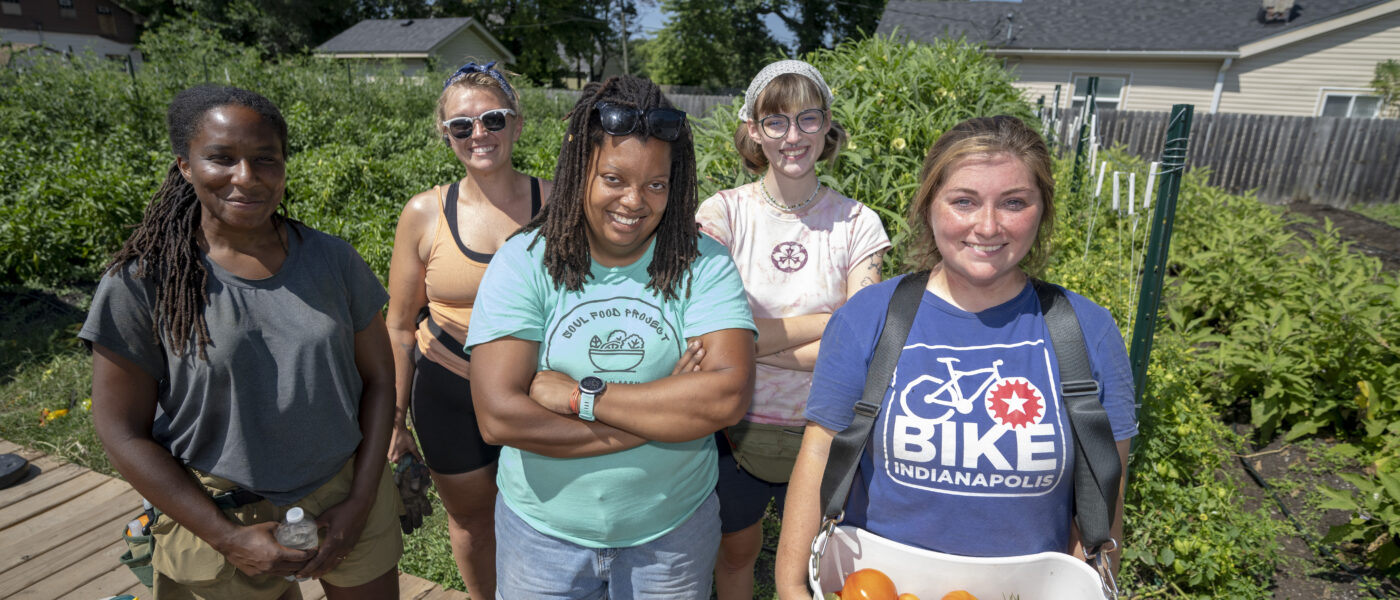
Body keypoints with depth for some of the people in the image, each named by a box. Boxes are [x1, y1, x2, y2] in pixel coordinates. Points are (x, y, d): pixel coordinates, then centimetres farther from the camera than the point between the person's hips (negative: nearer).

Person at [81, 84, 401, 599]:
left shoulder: (331, 259, -5)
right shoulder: (140, 283, -11)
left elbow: (378, 379, -1)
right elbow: (123, 431, -7)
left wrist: (360, 503, -6)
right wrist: (229, 539, -11)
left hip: (347, 499, 2)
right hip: (219, 516, -2)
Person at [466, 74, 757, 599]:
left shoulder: (703, 265, -10)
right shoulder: (523, 262, -12)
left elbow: (729, 396, -22)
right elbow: (499, 416, -21)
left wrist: (580, 396, -23)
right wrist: (668, 410, -22)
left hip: (673, 529, 1)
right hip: (542, 529, 0)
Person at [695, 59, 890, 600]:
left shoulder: (857, 223, -8)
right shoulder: (723, 212, -11)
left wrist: (755, 340, -22)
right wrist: (828, 319, -18)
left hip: (820, 431, 0)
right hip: (735, 424, 0)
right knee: (736, 550, 24)